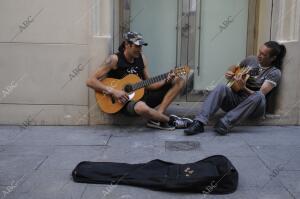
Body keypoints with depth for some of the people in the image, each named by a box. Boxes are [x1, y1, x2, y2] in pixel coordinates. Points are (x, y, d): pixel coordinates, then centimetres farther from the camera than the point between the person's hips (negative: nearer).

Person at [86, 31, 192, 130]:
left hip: (143, 96, 7)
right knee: (141, 107, -45)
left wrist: (166, 81, -9)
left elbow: (148, 85, 8)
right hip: (126, 101, -7)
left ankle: (157, 117, -20)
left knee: (179, 81, -1)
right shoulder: (115, 59, -12)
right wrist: (113, 91, -25)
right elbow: (90, 81, -16)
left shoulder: (141, 58, 6)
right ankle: (171, 121, -13)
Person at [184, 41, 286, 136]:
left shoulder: (275, 73, -4)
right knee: (221, 87, -27)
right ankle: (199, 122, -41)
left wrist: (244, 88, -34)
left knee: (259, 96, -37)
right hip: (235, 99, 3)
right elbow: (233, 69, 24)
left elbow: (261, 94, -17)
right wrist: (229, 75, -1)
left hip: (254, 108, -3)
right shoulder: (251, 60, 9)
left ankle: (225, 124, -44)